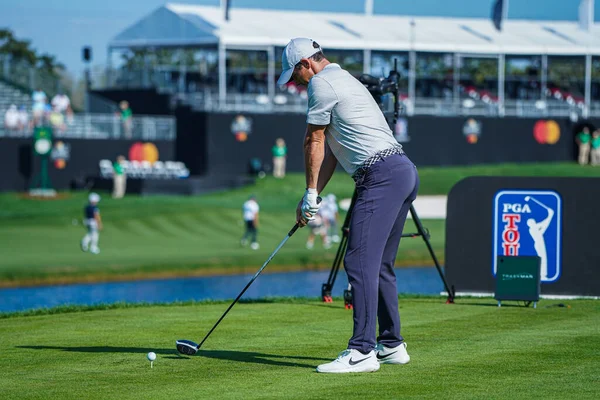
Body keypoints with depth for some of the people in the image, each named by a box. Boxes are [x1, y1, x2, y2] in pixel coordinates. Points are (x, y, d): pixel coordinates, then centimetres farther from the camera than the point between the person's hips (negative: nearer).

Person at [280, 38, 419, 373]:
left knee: (361, 262, -14)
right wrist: (314, 196, 22)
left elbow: (315, 143, 1)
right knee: (379, 264, 15)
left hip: (382, 175, -10)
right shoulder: (344, 79, 27)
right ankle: (391, 345, 19)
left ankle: (362, 351, -19)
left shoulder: (322, 84, -4)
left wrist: (311, 194, 10)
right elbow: (331, 147, 26)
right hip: (405, 172, 10)